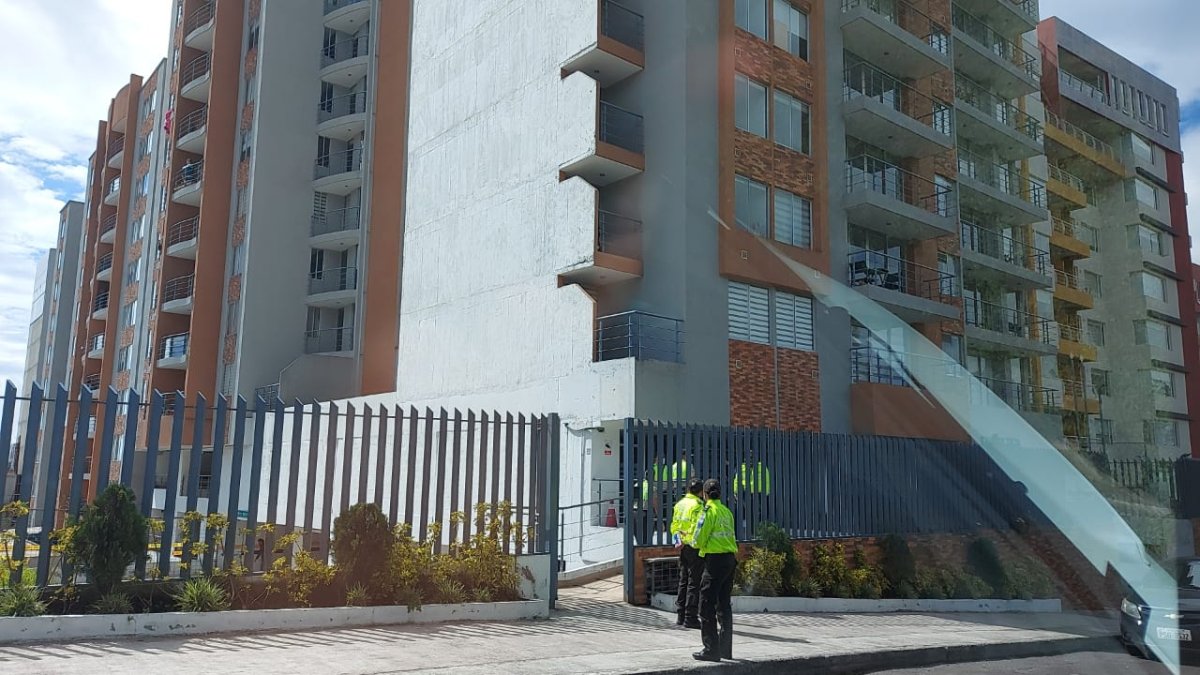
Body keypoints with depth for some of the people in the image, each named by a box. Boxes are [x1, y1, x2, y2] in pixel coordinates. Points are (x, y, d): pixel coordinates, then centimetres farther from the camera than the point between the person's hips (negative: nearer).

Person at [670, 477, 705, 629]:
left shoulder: (679, 504, 12)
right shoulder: (697, 505, -14)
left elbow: (674, 525, 11)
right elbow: (696, 528, -20)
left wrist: (678, 540, 6)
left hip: (682, 547, 8)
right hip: (694, 547, -8)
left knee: (683, 582, 14)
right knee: (694, 582, -2)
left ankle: (681, 616, 18)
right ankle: (690, 618, -1)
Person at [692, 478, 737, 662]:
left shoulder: (709, 511, -11)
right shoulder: (727, 511, 10)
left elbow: (698, 540, -13)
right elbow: (730, 537, 13)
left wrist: (695, 542, 10)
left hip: (715, 559, -8)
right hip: (730, 558, 8)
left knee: (707, 605, -1)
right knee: (724, 604, 15)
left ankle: (711, 649, -1)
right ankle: (725, 648, 21)